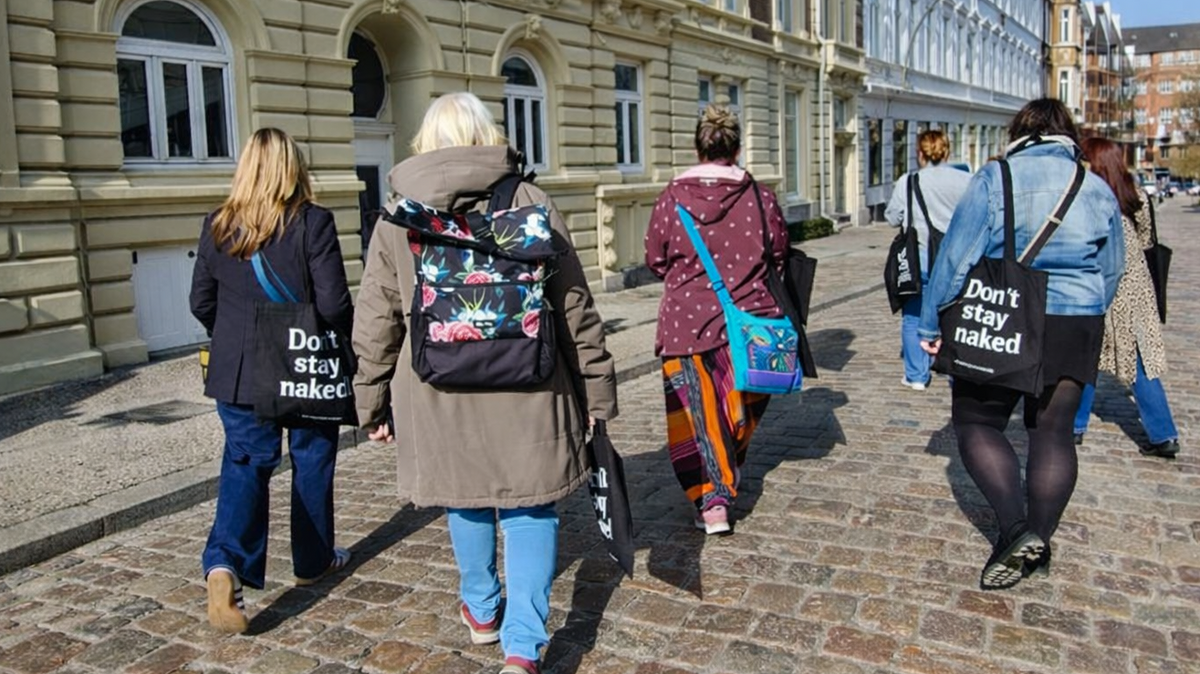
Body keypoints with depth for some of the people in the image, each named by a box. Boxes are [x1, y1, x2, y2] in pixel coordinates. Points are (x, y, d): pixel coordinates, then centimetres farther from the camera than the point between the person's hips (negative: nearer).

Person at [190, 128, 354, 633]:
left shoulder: (217, 226, -1)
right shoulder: (313, 223, -14)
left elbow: (201, 303, 6)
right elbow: (334, 304, -16)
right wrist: (346, 344, 4)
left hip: (237, 371, 3)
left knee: (245, 464, 10)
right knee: (312, 463, 15)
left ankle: (225, 563, -11)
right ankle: (313, 561, 29)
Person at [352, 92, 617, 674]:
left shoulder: (397, 219, 1)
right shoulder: (531, 204, -2)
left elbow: (375, 324, 4)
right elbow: (576, 309, -1)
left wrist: (372, 403, 16)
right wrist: (597, 392, 7)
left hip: (440, 394, 2)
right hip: (526, 392, -1)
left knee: (467, 502, 21)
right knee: (529, 512, 9)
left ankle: (482, 610, 40)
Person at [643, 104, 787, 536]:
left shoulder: (673, 196, -6)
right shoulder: (760, 196, -5)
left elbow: (655, 260, 2)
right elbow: (779, 253, 6)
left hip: (686, 320, -1)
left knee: (696, 411, 6)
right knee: (740, 404, 21)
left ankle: (712, 501, 1)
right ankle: (727, 480, 39)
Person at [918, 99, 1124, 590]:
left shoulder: (995, 179, -5)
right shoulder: (1098, 189, 8)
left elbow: (957, 255, -8)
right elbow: (1111, 270, 14)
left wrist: (932, 324, -1)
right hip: (1077, 324, 4)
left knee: (977, 422, 7)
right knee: (1053, 430, 12)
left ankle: (1015, 528, -7)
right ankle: (1038, 538, 12)